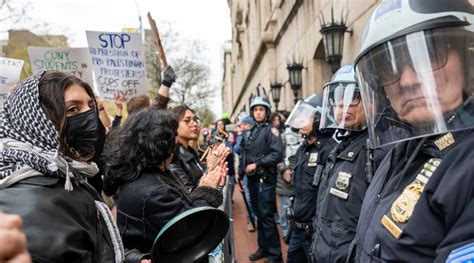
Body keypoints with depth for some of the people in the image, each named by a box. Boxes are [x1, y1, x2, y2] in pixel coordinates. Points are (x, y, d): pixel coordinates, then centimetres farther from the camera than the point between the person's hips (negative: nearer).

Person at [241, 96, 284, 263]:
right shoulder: (250, 132, 13)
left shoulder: (271, 130, -8)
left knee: (267, 216, -4)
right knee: (258, 215, 15)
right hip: (252, 179, 7)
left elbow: (277, 154, -21)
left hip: (265, 179, -7)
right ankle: (263, 247, 29)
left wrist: (257, 164, -18)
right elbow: (244, 155, 17)